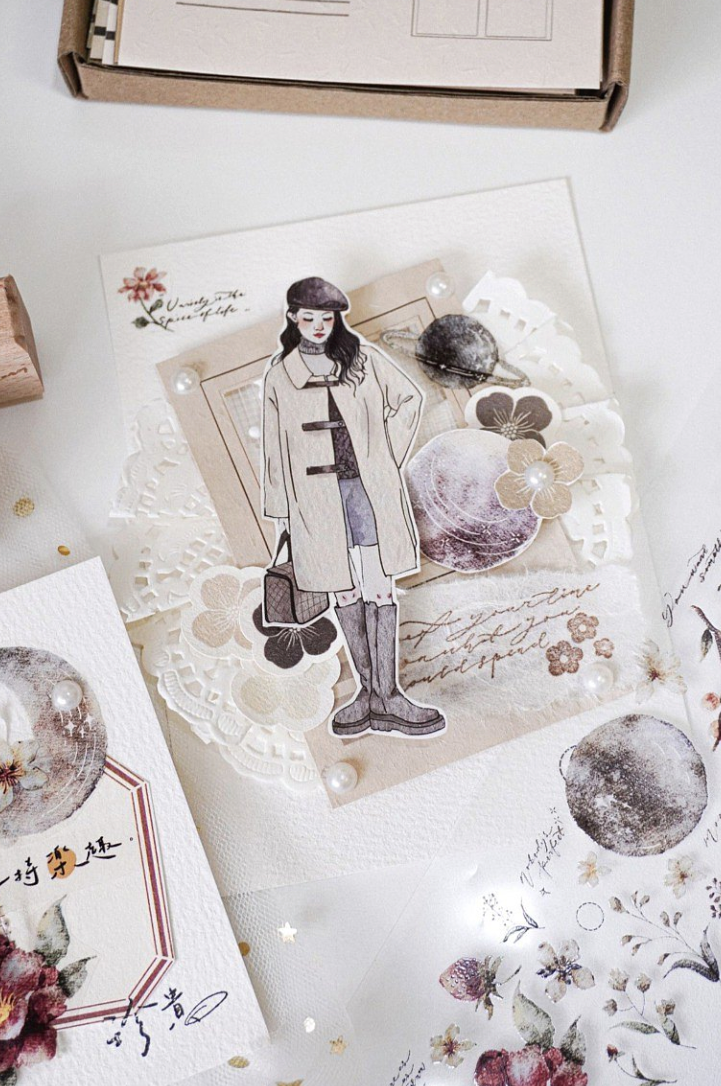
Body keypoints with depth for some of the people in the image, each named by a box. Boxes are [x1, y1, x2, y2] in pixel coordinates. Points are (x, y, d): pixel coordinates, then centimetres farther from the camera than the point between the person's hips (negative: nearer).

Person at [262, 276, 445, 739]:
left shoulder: (364, 358, 5)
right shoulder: (279, 375, 7)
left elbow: (409, 399, 15)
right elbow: (275, 446, 9)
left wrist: (388, 455, 5)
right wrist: (279, 510, 8)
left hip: (369, 488, -1)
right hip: (317, 497, 1)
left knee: (380, 589, -4)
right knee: (345, 593, 6)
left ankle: (385, 695, 2)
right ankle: (369, 690, 16)